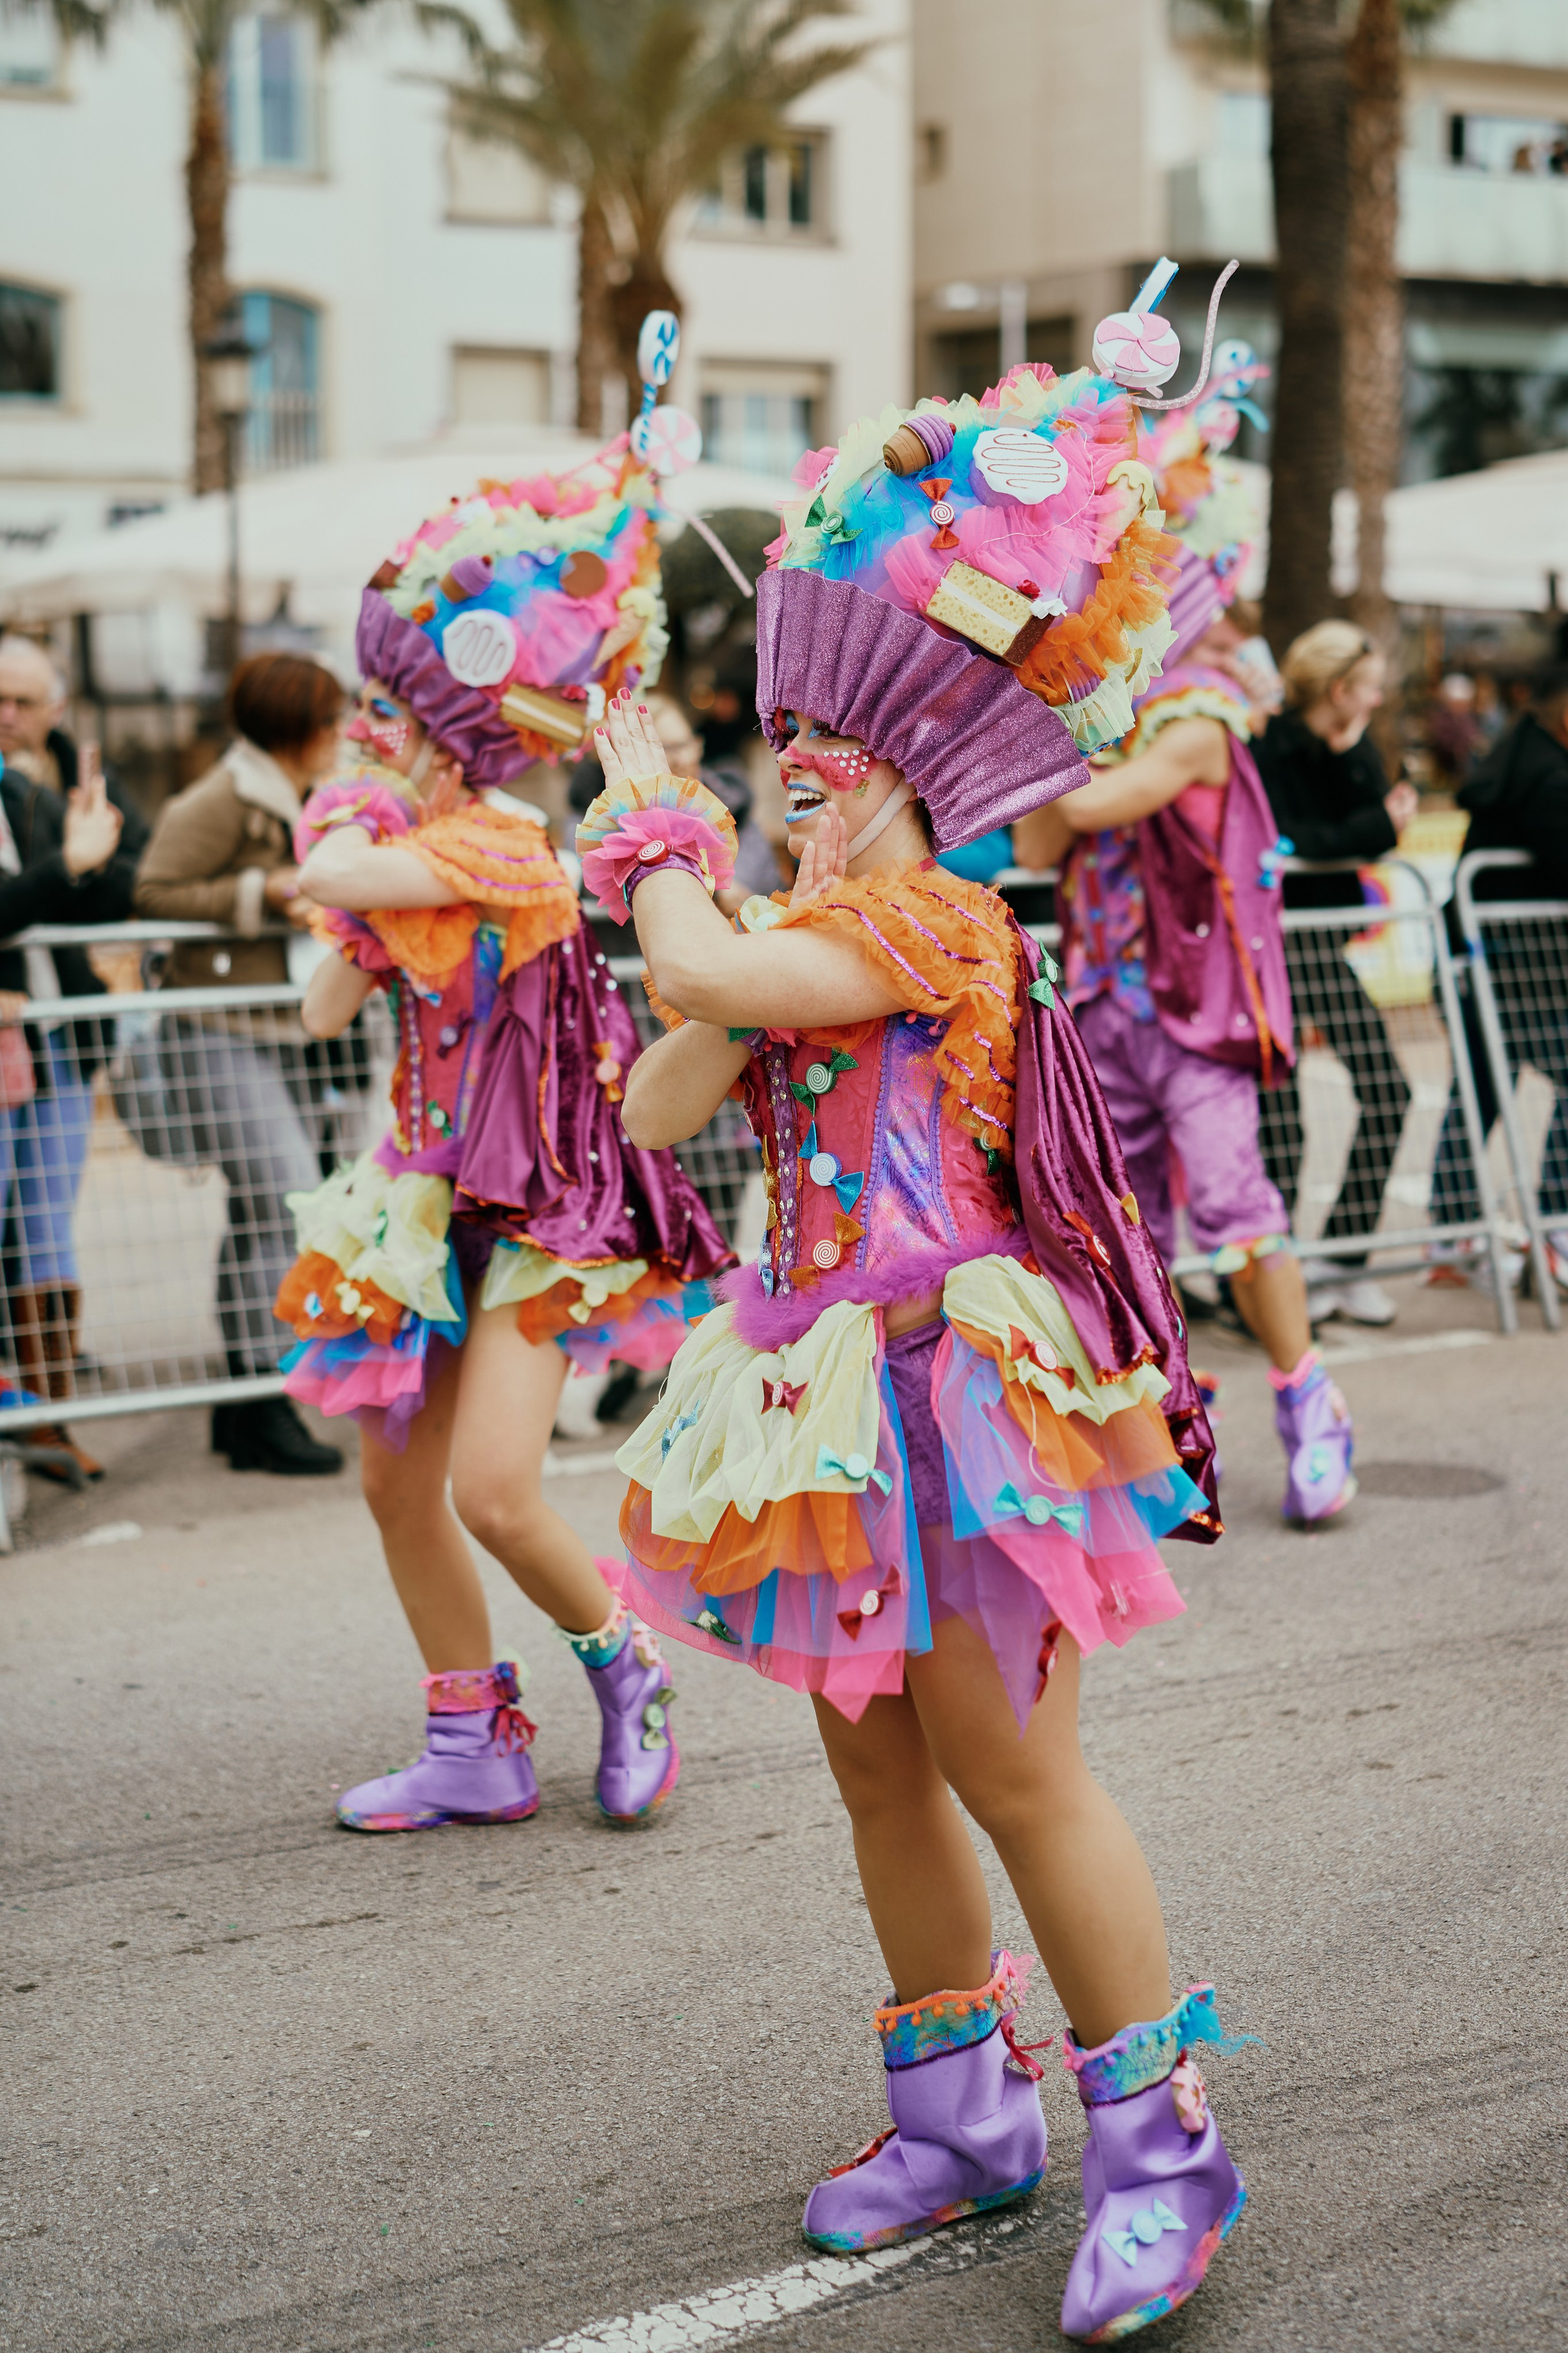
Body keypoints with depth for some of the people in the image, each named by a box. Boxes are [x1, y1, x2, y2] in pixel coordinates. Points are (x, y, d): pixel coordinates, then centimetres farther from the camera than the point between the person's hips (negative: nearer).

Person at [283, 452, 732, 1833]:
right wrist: (353, 947, -4)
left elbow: (333, 878, -32)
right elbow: (329, 1012, 8)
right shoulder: (394, 828, 5)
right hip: (436, 1188, 9)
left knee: (492, 1487, -16)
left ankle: (625, 1668, 13)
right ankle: (478, 1749, 22)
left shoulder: (497, 844, -20)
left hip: (543, 1201, -8)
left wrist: (352, 827, -12)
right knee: (395, 1478, 9)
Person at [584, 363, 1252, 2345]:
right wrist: (730, 912, -7)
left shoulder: (931, 919, -14)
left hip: (955, 1392, -9)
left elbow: (707, 971, -27)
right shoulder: (811, 950, 14)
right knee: (878, 1765, 15)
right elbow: (660, 1106, 3)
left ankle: (1157, 2140, 8)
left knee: (1012, 1770, -5)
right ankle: (962, 2112, 29)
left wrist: (658, 835, -8)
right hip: (839, 1399, 9)